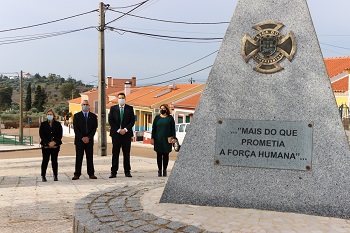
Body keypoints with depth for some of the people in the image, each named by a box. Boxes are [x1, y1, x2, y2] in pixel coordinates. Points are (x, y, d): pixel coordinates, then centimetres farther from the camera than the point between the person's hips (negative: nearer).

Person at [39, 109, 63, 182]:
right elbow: (41, 135, -1)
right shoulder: (43, 124, 6)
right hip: (45, 146, 0)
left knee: (54, 161, 3)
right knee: (45, 160, -2)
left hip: (55, 145, 1)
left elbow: (60, 135, 2)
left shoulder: (58, 124, 6)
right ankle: (43, 176, 4)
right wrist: (48, 143, -12)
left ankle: (55, 176, 10)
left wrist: (54, 142, -12)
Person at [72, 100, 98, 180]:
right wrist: (82, 138, -10)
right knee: (78, 157, -1)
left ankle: (91, 174, 7)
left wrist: (88, 137, -9)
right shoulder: (76, 116, 6)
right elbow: (75, 128, -1)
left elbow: (94, 128, 3)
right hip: (79, 140, -1)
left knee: (90, 157, 3)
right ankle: (77, 174, 2)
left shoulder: (93, 116, 9)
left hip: (89, 140, 1)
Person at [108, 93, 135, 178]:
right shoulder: (113, 108, 6)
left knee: (126, 153, 4)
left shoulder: (130, 108, 6)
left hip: (126, 133, 0)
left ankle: (127, 172, 11)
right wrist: (118, 130, -9)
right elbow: (110, 121, 1)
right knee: (115, 153, 1)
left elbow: (132, 121, 2)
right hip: (116, 133, 0)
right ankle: (113, 172, 5)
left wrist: (125, 129, -11)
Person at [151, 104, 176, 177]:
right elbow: (153, 128, 9)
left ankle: (164, 170, 12)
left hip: (167, 140, -1)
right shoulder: (157, 117, 9)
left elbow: (173, 129, 3)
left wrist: (174, 138, -6)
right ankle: (159, 170, 10)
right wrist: (152, 138, 2)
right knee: (159, 155, 3)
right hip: (158, 140, 1)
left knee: (166, 155, 4)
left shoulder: (170, 118, 4)